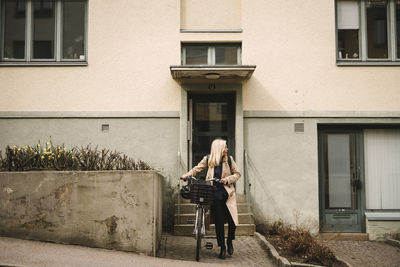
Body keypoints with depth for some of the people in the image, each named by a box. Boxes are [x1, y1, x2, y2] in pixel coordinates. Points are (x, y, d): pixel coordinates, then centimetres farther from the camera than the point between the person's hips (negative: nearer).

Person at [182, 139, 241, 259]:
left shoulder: (229, 159, 3)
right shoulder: (208, 159, 2)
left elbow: (237, 174, 8)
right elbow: (197, 168, 11)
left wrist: (228, 179, -9)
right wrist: (187, 175, -4)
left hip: (227, 194, 1)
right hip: (215, 195, -1)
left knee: (232, 220, -6)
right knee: (219, 222, 1)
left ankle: (229, 241, 23)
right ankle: (222, 248, 15)